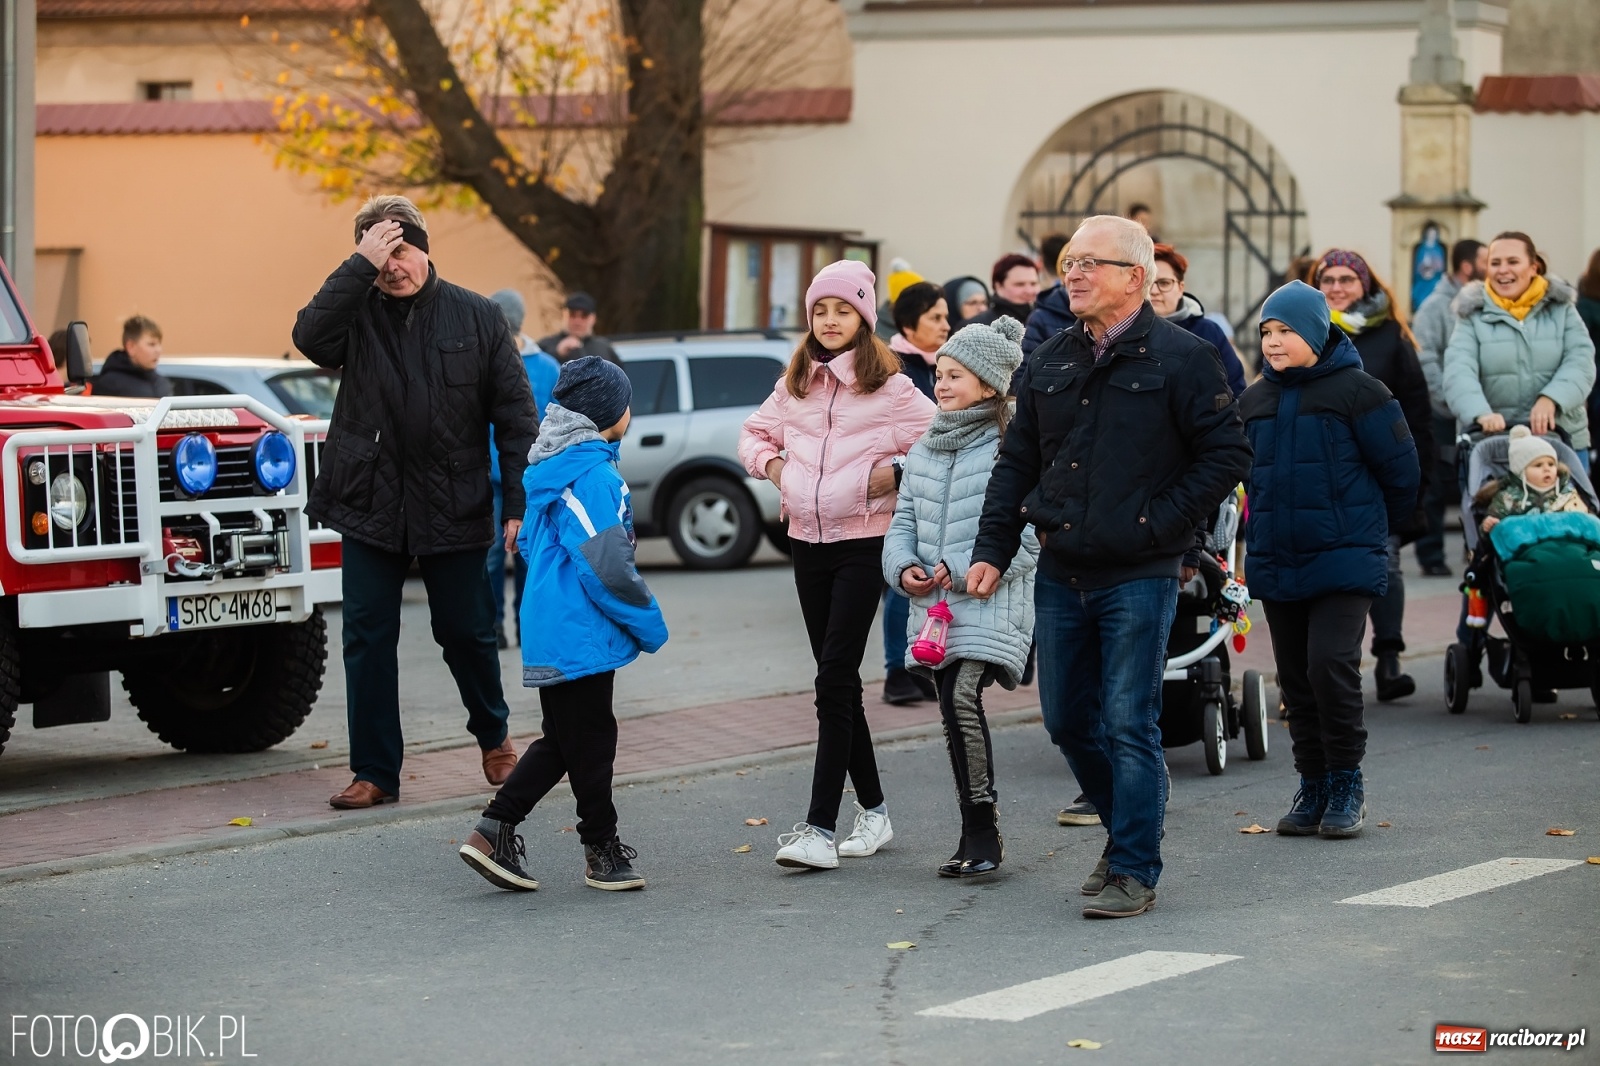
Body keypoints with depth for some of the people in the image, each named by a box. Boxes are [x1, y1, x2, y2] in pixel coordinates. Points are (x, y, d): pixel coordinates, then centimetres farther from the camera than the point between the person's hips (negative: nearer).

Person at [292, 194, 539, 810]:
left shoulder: (477, 318, 1)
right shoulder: (357, 314, 1)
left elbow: (516, 414, 1)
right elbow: (310, 336, -22)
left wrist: (521, 503, -5)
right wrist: (363, 265, -23)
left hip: (454, 509, -1)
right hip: (370, 505, 1)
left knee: (466, 632, 8)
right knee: (368, 639, 3)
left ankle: (494, 738, 33)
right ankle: (375, 771, 12)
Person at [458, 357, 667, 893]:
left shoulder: (549, 468, 12)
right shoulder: (593, 476, -18)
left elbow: (529, 544, 22)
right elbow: (606, 566, -23)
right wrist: (649, 623, -11)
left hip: (549, 632, 9)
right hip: (580, 637, -9)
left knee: (561, 741, 16)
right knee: (590, 743, 2)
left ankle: (493, 833, 11)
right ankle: (602, 852, 13)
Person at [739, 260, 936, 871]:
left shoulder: (888, 385, -5)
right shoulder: (795, 384, 12)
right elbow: (754, 432, 25)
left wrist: (896, 473, -13)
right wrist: (772, 465, 7)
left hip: (863, 543, -6)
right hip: (807, 540, 6)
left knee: (834, 680, -13)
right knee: (839, 682, 10)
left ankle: (821, 828, -17)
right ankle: (873, 811, 22)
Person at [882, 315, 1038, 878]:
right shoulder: (923, 451, 15)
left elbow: (1025, 537, -12)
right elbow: (904, 521, 18)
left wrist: (962, 572, -18)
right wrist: (903, 567, -2)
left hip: (988, 602, -7)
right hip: (932, 605, 7)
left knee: (962, 700, -21)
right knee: (952, 709, 8)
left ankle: (983, 831, -11)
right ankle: (976, 833, 16)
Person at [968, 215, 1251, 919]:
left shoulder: (1179, 357, -6)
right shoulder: (1050, 363, 11)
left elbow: (1226, 454, -8)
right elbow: (1016, 462, 16)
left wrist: (1161, 523, -12)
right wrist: (992, 549, 7)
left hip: (1138, 576, -6)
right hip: (1060, 572, 6)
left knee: (1128, 724, -6)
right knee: (1067, 721, 11)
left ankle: (1134, 871, 3)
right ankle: (1125, 831, 31)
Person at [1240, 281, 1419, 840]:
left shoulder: (1356, 391, -7)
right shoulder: (1254, 400, 10)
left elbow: (1401, 470, -1)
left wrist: (1372, 525, 12)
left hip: (1345, 559, -6)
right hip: (1275, 563, 6)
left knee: (1331, 663, -17)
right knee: (1295, 678, 8)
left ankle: (1346, 782, -3)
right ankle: (1312, 786, 17)